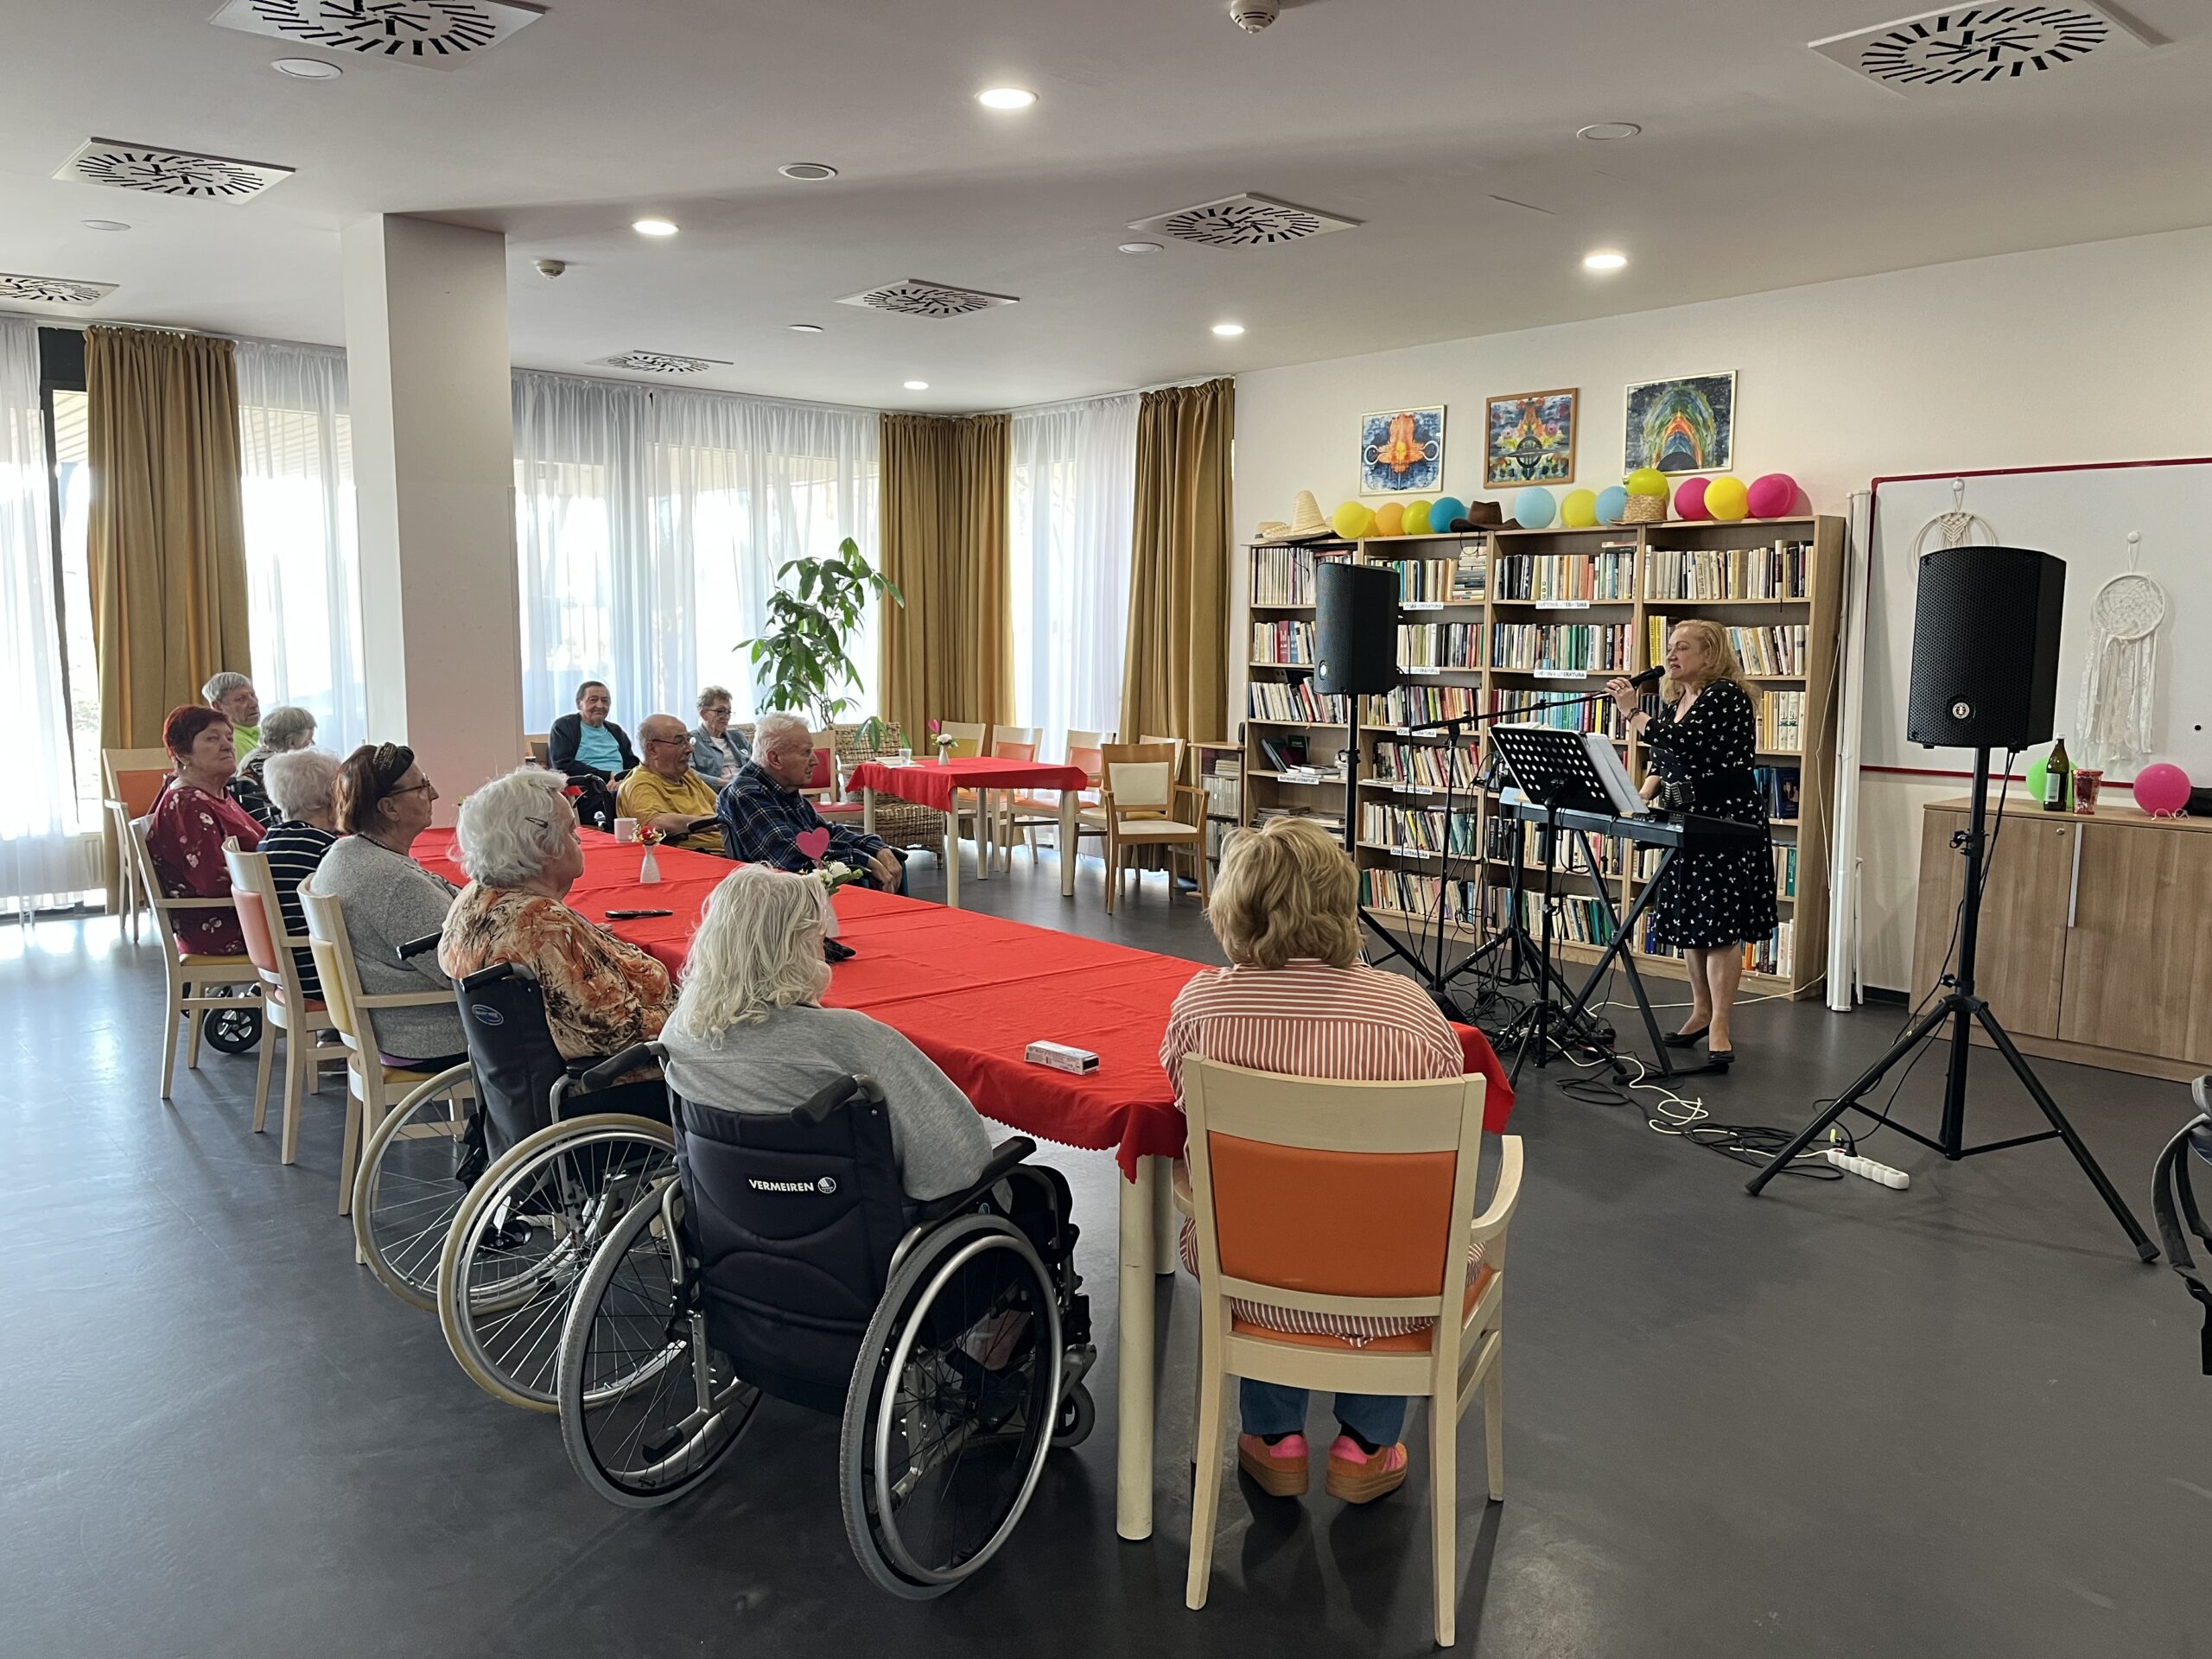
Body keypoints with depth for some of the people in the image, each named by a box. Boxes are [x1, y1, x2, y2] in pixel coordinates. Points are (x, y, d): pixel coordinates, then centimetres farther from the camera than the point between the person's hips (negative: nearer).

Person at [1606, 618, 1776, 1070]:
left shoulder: (1727, 695, -12)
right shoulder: (1673, 698, 14)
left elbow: (1681, 741, -24)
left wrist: (1633, 713, -18)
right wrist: (1641, 796, 2)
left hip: (1727, 822, -9)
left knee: (1720, 925, -8)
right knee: (1689, 921, 13)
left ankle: (1720, 1029, -5)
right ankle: (1701, 1011, 26)